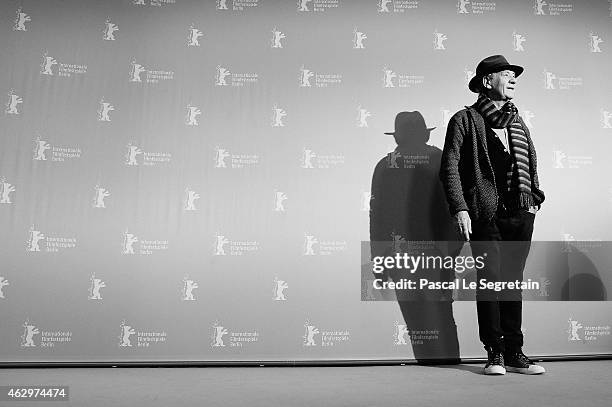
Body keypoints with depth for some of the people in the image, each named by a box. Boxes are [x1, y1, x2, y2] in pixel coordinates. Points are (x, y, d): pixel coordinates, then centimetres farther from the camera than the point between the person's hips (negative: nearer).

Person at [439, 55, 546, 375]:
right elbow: (450, 167, -5)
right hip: (485, 213, -5)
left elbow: (531, 163, 25)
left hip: (520, 214, 5)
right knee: (490, 279, -3)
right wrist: (460, 209, -13)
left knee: (512, 281, 8)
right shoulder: (465, 119, 2)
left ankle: (514, 352, 16)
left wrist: (534, 198, 12)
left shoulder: (517, 122, 20)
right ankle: (495, 353, 9)